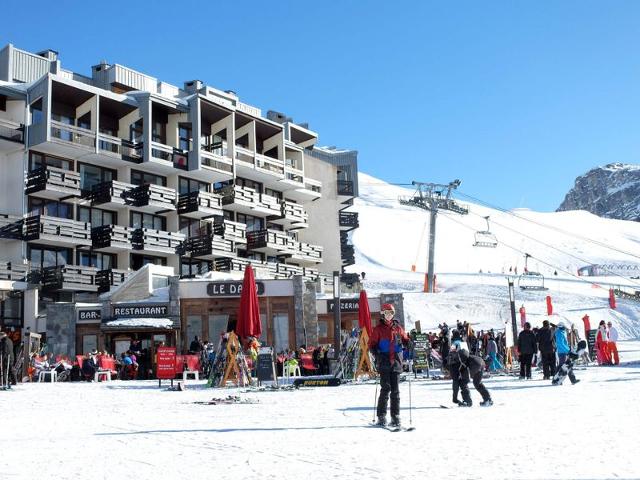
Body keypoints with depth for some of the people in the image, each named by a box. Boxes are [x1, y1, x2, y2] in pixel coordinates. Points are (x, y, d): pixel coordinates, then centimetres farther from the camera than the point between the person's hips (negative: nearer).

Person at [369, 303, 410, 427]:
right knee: (385, 389, -8)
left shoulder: (397, 327, 12)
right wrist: (377, 354, -14)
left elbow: (405, 339, 18)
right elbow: (372, 344, 2)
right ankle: (381, 417, -2)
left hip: (396, 362, 3)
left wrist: (409, 343, -3)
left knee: (395, 390, 4)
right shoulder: (378, 328, 4)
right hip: (384, 363, -3)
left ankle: (395, 416, 8)